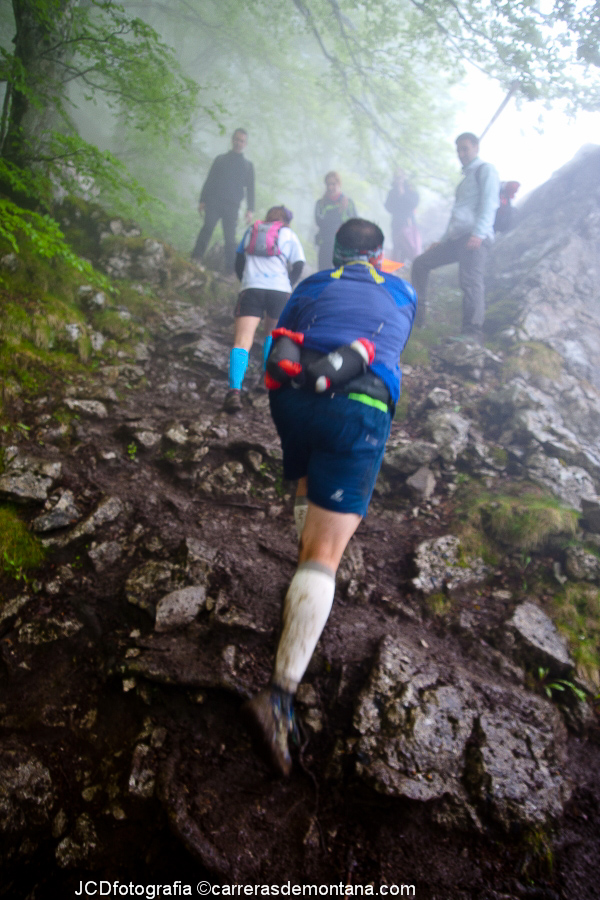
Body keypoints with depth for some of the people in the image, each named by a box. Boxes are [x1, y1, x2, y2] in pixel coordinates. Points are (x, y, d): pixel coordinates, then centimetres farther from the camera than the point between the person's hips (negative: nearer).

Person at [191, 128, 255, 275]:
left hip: (232, 206, 0)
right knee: (207, 228, -17)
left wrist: (250, 210, 1)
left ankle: (230, 268, -1)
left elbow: (250, 189, 13)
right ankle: (196, 256, -17)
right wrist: (202, 200, 4)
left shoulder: (248, 165, 17)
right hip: (213, 202, 0)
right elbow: (209, 181, 14)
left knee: (230, 237, -5)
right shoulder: (220, 159, 17)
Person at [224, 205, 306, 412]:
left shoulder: (251, 230, 25)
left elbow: (238, 262, 24)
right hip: (280, 290, 0)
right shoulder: (289, 234, 20)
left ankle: (234, 389, -29)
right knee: (273, 333, 27)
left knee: (242, 342, -10)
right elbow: (298, 267, 10)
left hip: (251, 288, 0)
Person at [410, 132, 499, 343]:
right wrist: (443, 240, 25)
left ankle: (473, 332, -27)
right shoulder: (466, 177, 29)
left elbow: (489, 204, -10)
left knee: (470, 281, -22)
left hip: (475, 237, -9)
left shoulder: (485, 170, 4)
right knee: (421, 263, 7)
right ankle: (418, 313, 9)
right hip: (456, 238, 9)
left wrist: (478, 233, -23)